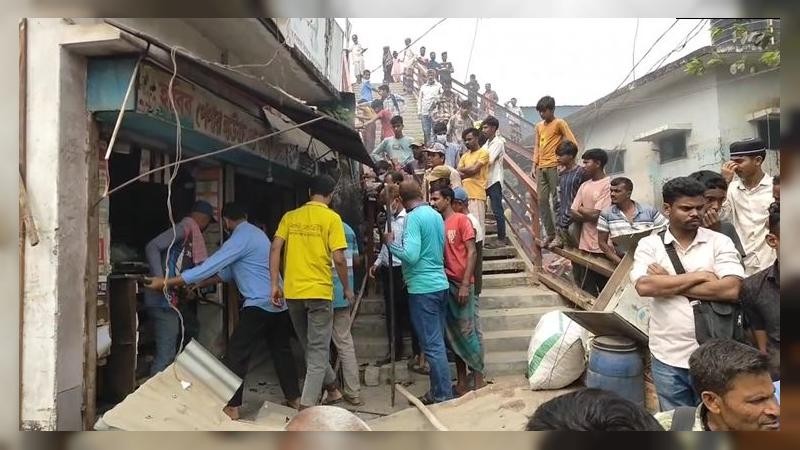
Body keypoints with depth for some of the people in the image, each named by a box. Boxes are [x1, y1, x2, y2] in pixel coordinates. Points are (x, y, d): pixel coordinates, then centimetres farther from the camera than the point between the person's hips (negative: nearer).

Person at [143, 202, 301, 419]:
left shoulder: (240, 239, -12)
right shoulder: (256, 233, 16)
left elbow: (209, 266, -17)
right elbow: (230, 271, 21)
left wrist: (166, 282, -12)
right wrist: (200, 284, 21)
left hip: (258, 305, -9)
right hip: (279, 304, 9)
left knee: (236, 354, 1)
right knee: (281, 351, 17)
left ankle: (232, 407, 5)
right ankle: (294, 398, 26)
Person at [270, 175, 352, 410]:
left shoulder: (290, 216, 8)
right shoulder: (332, 218, -5)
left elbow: (275, 249, 0)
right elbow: (338, 258, -11)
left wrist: (275, 284, 4)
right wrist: (347, 288, 2)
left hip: (292, 292, 5)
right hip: (319, 291, -4)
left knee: (310, 347, 21)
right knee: (318, 350, 4)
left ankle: (331, 387, 35)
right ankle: (306, 407, 1)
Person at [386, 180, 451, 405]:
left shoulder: (413, 217, -14)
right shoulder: (437, 215, 12)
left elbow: (411, 255, -23)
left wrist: (390, 243, -7)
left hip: (423, 288, -9)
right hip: (440, 284, 9)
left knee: (432, 345, -2)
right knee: (437, 342, 15)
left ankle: (443, 396, 5)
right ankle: (438, 391, 24)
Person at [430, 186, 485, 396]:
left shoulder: (461, 220, -4)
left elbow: (471, 252, -9)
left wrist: (465, 284, -15)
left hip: (461, 284, -6)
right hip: (445, 284, 6)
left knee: (467, 331, -2)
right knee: (453, 334, 10)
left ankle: (479, 379, 11)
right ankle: (462, 382, 19)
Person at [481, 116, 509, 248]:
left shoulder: (498, 142, -10)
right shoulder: (488, 143, 17)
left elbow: (488, 162, -19)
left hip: (494, 181, -8)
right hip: (486, 180, 9)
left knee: (497, 211, -4)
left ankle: (502, 239, 4)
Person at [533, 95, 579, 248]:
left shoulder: (559, 123, -2)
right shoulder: (539, 126, 17)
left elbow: (573, 143, -6)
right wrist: (534, 166, 11)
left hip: (554, 166, -7)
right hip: (541, 168, 7)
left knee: (556, 201, -6)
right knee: (542, 201, 5)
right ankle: (550, 233, 14)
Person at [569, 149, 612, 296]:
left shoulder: (608, 184, -10)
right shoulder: (584, 185, 12)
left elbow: (596, 214, -16)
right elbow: (573, 213, 6)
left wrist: (581, 209, 1)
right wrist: (590, 214, -11)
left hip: (601, 246, -7)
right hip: (585, 244, 7)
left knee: (604, 288, 6)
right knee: (586, 289, 12)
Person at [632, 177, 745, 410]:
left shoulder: (720, 242, -2)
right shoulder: (649, 244, -1)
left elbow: (731, 289, -17)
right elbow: (644, 286, -17)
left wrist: (668, 284, -14)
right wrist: (699, 276, -15)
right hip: (667, 357, 1)